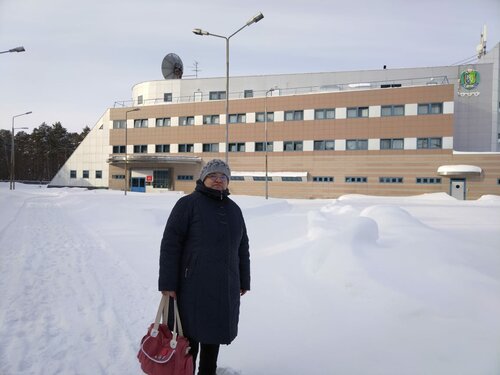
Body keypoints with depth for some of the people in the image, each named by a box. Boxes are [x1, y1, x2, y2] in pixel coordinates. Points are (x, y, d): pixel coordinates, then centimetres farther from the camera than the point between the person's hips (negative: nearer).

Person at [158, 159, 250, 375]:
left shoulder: (234, 209, 11)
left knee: (214, 334, 17)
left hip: (225, 288, 6)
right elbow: (170, 244, -11)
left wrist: (244, 281, 17)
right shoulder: (188, 204, -8)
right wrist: (168, 283, -14)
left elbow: (242, 247, 17)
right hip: (193, 286, -5)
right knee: (190, 335, 5)